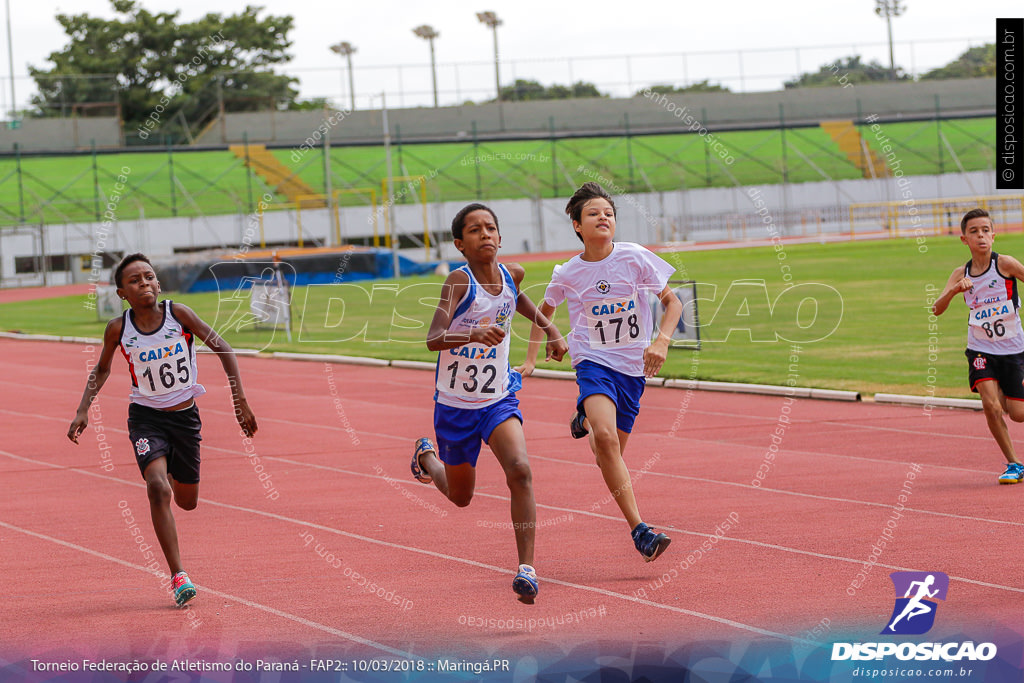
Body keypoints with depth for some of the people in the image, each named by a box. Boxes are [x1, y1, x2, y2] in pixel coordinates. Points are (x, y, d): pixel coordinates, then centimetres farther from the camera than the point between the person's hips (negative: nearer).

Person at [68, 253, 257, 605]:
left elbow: (224, 350, -6)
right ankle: (178, 576, -22)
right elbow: (102, 369, 8)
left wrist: (240, 402, -10)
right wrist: (83, 410, -3)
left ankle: (174, 474, 52)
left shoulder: (178, 314, -14)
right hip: (145, 418, -1)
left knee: (187, 502, 13)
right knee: (157, 488, -25)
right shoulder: (118, 329, -11)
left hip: (185, 417, 1)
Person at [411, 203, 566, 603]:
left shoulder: (512, 274, -6)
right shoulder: (459, 281, -22)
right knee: (460, 496, 17)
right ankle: (427, 458, 51)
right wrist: (472, 334, -53)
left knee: (520, 470, -25)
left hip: (499, 399, 2)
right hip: (454, 405, -2)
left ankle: (526, 567, -20)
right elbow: (433, 340, -35)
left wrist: (550, 329, 15)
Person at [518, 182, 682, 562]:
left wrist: (662, 341, -16)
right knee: (606, 439, -28)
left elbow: (673, 303, 1)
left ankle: (586, 422, 48)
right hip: (593, 361, -2)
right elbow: (544, 311, 18)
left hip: (633, 367, 2)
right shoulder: (567, 274, -3)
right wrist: (531, 359, 15)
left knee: (610, 456, 9)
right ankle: (639, 530, -28)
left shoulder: (634, 258, -7)